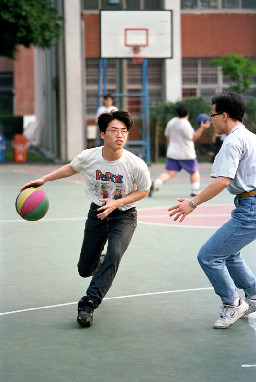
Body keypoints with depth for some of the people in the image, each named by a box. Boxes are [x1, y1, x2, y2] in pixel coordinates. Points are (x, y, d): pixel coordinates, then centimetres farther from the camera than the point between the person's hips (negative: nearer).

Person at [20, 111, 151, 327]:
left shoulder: (136, 165, -23)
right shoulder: (88, 157, -16)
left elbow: (144, 190, -5)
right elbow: (71, 168, 7)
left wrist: (117, 203, -19)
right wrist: (43, 180, 1)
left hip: (124, 216, -2)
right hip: (97, 212, 3)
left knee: (114, 255, -30)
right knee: (85, 270, 7)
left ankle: (88, 304, -23)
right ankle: (102, 262, 45)